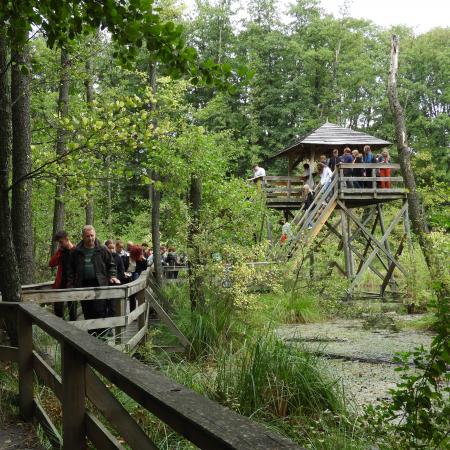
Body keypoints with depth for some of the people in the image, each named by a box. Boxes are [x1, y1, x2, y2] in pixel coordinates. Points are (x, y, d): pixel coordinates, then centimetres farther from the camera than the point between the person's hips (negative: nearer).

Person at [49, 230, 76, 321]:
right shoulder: (61, 251, 8)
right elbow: (51, 264, -1)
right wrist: (59, 251, -6)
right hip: (60, 284, 5)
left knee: (72, 308, 6)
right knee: (57, 307, 5)